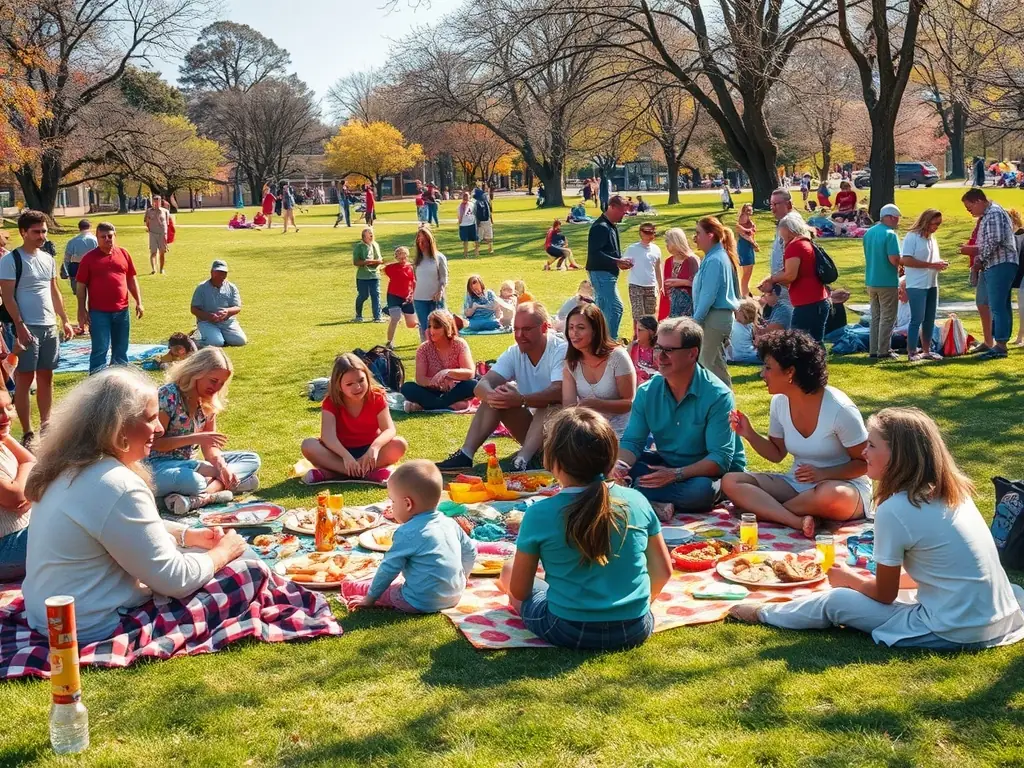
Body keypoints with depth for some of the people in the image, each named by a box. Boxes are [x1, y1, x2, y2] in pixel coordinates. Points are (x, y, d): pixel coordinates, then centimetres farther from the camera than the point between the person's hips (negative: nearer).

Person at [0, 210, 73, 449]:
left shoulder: (48, 259, 11)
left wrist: (64, 320, 14)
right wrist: (19, 326, -19)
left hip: (49, 325, 7)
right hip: (27, 327, -7)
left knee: (46, 376, 12)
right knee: (25, 378, -2)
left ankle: (45, 424, 22)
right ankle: (27, 433, 1)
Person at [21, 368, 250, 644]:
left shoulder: (69, 467, 4)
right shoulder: (117, 487, -26)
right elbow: (174, 581, -20)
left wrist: (189, 535, 13)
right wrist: (223, 551, -4)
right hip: (95, 629, -10)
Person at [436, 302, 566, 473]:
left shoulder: (561, 351, -17)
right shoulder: (514, 353, -1)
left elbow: (559, 392, -34)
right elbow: (481, 386, -14)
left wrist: (520, 400, -49)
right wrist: (490, 395, -40)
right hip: (530, 423, 5)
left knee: (550, 406, -35)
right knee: (496, 394, -14)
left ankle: (521, 463, -51)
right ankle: (465, 455, -23)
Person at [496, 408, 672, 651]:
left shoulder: (539, 514, -13)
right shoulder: (636, 501, -6)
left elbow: (519, 591, -4)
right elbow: (663, 571, 4)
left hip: (569, 633, -4)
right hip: (635, 630, 5)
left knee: (508, 571, 20)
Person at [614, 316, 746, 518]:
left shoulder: (718, 396, -19)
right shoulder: (647, 392, -3)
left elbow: (720, 459, -25)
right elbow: (632, 442, -5)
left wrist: (676, 474, -37)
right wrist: (619, 465, -29)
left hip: (707, 472, -5)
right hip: (666, 466, 5)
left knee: (702, 490, -39)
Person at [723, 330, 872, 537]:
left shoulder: (839, 409, -18)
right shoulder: (780, 402, -1)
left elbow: (865, 463, -10)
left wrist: (823, 474, -24)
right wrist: (750, 434, -6)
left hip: (843, 484, -5)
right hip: (798, 484, 6)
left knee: (829, 496, -43)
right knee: (731, 482, -15)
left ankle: (765, 509, -15)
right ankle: (798, 521, -33)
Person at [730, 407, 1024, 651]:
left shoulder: (894, 510, -17)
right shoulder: (952, 491, 6)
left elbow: (884, 594, -4)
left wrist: (850, 578, 15)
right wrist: (866, 579, 22)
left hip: (954, 634, -8)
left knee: (836, 602, 5)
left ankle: (764, 613, 28)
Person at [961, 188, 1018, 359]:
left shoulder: (994, 214, -12)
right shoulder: (987, 215, 20)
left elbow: (994, 242, -21)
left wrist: (979, 260, -10)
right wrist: (978, 263, 14)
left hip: (1000, 266, -11)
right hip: (999, 266, 11)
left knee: (998, 307, -10)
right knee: (1002, 306, 11)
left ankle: (1000, 346, -10)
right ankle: (1001, 343, 15)